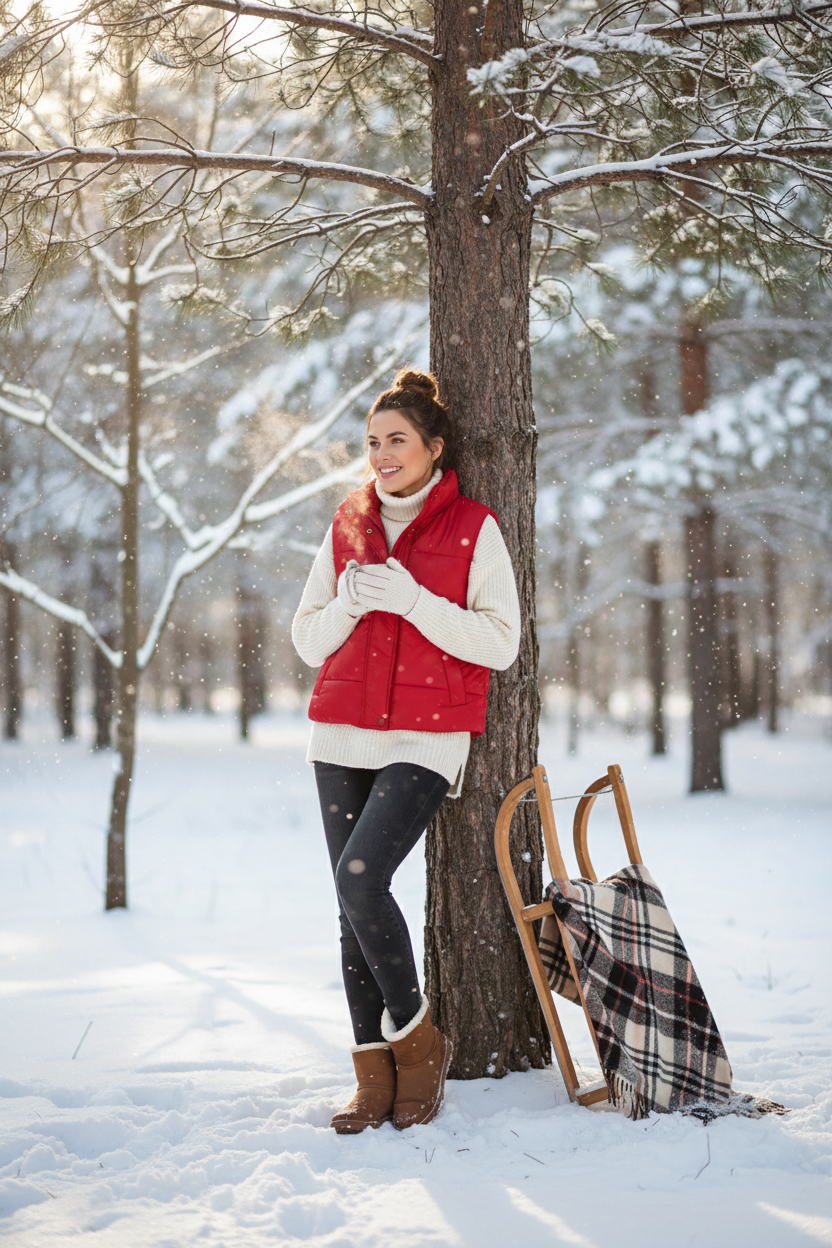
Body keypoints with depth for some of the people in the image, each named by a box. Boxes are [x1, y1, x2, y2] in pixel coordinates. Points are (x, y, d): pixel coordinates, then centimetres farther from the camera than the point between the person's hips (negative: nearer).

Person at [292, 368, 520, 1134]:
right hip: (343, 737, 5)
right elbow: (308, 640, 13)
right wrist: (346, 607, -8)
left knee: (361, 879, -20)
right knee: (352, 902, 2)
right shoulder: (347, 526, 12)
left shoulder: (473, 529, 0)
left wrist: (411, 599, -15)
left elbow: (501, 642, -6)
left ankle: (417, 1036, 0)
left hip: (425, 739, -5)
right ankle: (376, 1075, 9)